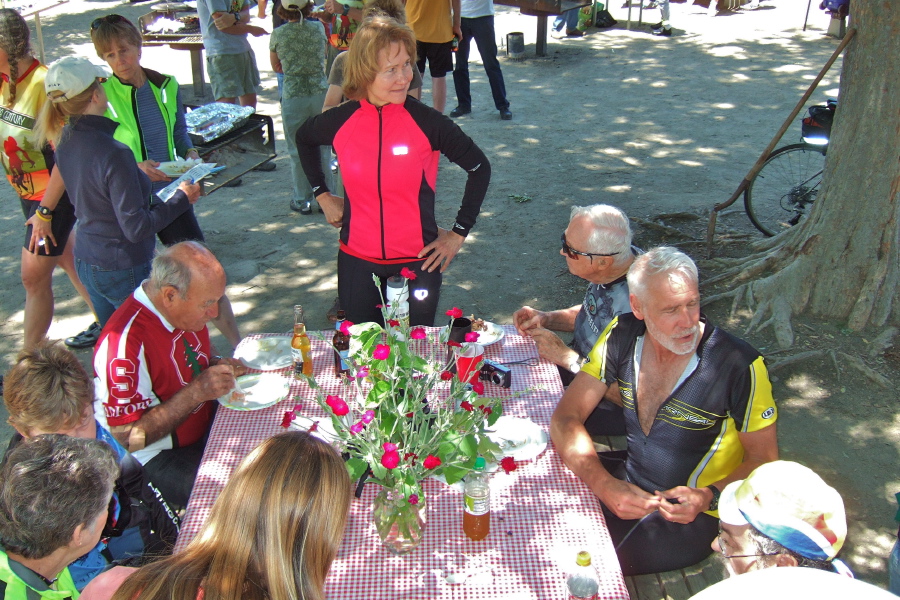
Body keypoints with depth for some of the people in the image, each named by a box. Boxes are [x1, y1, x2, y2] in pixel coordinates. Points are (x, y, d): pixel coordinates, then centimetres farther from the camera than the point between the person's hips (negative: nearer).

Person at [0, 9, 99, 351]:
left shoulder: (45, 84, -24)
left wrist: (45, 210, -22)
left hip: (53, 195, -9)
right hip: (28, 192, 9)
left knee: (34, 277, -2)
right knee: (65, 258, 21)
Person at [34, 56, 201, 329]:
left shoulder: (65, 143, 0)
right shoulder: (113, 153, -26)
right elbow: (137, 227, -23)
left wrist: (141, 173, 20)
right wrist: (181, 198, -13)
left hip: (86, 262, 9)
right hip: (123, 270, -8)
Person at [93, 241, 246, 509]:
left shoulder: (186, 310, -4)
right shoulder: (126, 342, -29)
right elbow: (126, 438, -24)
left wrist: (218, 365, -7)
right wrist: (197, 392, -29)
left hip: (206, 423, 8)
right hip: (160, 456, -8)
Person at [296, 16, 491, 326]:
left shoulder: (427, 122, -13)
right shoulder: (340, 121, -6)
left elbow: (479, 167, -2)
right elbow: (304, 139, 18)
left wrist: (459, 232, -2)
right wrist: (322, 194, 12)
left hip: (418, 263, -2)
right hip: (357, 263, 2)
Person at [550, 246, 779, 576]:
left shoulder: (739, 365, -21)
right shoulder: (623, 335, -9)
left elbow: (763, 458, -8)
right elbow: (566, 418, -8)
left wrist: (709, 497, -27)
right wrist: (604, 485, -24)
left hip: (689, 512, -5)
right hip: (626, 482, 5)